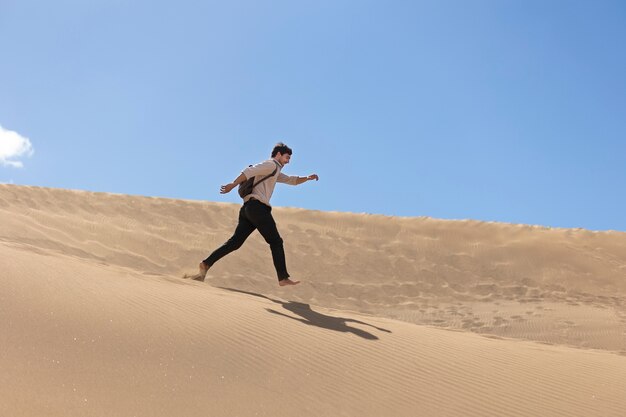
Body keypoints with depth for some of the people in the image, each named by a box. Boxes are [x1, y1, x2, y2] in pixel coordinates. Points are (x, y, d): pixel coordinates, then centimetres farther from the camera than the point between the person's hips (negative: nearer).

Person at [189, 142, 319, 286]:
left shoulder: (275, 172, 32)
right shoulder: (271, 164, 0)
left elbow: (292, 180, 37)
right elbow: (249, 171, -12)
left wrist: (308, 178, 21)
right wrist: (233, 185, -20)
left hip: (248, 209, 10)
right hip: (257, 206, -10)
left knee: (235, 242, 3)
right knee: (276, 242, -5)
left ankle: (206, 264, -6)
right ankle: (283, 278, -7)